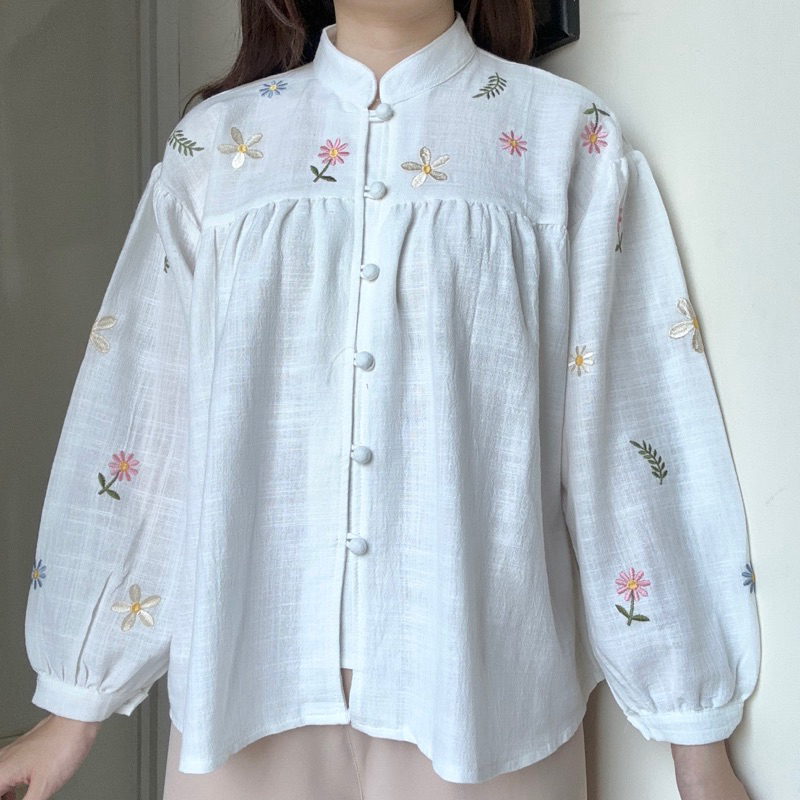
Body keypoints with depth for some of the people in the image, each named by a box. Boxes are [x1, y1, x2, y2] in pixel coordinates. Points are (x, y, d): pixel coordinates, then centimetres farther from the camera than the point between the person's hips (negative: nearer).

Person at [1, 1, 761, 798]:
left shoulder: (570, 138, 0)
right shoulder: (215, 141, 5)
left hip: (486, 688, -1)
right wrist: (74, 707, 7)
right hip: (252, 683, 2)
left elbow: (632, 432, -3)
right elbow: (137, 420, 4)